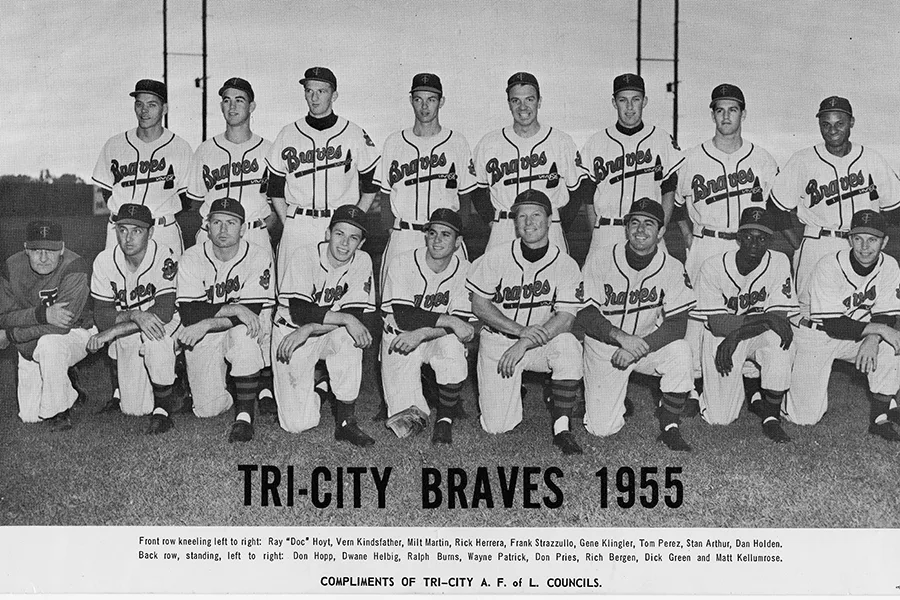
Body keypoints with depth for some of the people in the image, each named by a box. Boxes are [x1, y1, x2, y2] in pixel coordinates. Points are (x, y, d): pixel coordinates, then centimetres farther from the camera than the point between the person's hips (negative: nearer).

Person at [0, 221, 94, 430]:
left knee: (49, 344, -38)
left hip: (74, 334, -4)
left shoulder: (75, 267, -27)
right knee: (29, 416, 1)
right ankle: (67, 390, 34)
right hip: (30, 348, 5)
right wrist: (42, 314, -35)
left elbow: (62, 325, -33)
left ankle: (58, 410, -16)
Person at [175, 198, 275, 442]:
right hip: (202, 339, 1)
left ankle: (245, 414, -26)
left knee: (243, 332, -38)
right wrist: (233, 308, -27)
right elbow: (189, 314, -17)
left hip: (245, 336, -1)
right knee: (208, 409, -13)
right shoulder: (192, 258, -8)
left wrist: (206, 324, -28)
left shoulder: (258, 257, -12)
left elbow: (251, 313, -19)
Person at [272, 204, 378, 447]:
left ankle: (346, 422, -21)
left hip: (326, 337, 2)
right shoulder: (305, 257, -17)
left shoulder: (362, 262, -9)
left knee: (349, 337, -35)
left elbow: (355, 315, -17)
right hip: (289, 333, -2)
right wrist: (346, 319, -34)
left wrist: (308, 330, -26)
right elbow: (299, 312, -26)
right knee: (299, 423, -10)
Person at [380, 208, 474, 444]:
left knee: (453, 346, -33)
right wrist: (449, 321, -28)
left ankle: (445, 420, -13)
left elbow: (462, 325, -14)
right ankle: (416, 413, 21)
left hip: (438, 340, 2)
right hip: (399, 337, -2)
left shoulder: (464, 270, -8)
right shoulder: (402, 264, -14)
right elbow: (403, 318, -22)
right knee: (405, 413, -19)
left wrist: (421, 333, -27)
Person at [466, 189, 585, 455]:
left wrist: (523, 345, -27)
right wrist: (521, 330, -20)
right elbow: (478, 305, -6)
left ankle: (562, 428, -21)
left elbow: (565, 319, -15)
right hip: (497, 341, 0)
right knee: (496, 425, -7)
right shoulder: (495, 258, -8)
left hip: (542, 343, 0)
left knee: (568, 344, -35)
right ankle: (507, 391, 30)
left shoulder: (566, 265, -8)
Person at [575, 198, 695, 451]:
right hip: (603, 349, -1)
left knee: (680, 351, -32)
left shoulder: (673, 268, -9)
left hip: (650, 346, 1)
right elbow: (584, 313, -15)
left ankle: (670, 428, -12)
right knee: (602, 428, -8)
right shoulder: (601, 259, -12)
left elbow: (677, 325, -14)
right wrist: (621, 337, -31)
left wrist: (637, 347, -28)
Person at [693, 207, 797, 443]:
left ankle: (771, 414, -18)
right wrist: (765, 317, -31)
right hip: (720, 338, -2)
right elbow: (717, 324, -20)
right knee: (719, 417, -13)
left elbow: (780, 316, -17)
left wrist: (736, 335, -27)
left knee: (778, 338, -35)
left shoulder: (779, 262, -10)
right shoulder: (713, 268, -15)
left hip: (760, 335, 2)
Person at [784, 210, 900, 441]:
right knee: (806, 416, -9)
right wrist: (879, 329, -32)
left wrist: (872, 339, -29)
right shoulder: (828, 267, -25)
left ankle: (880, 417, -12)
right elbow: (832, 325, -28)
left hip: (857, 335, 5)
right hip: (814, 337, -4)